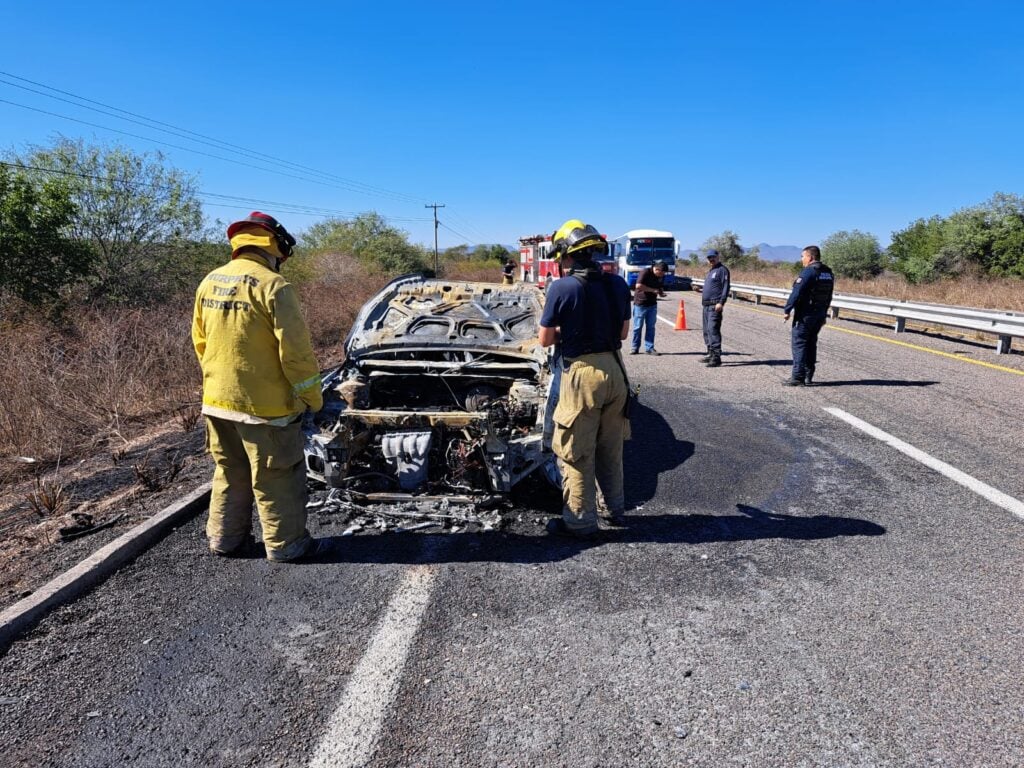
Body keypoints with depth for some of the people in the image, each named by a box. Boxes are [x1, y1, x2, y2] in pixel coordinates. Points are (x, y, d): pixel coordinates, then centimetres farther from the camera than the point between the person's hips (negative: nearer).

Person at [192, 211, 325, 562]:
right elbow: (295, 349, -17)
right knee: (277, 479, 6)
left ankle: (225, 538, 31)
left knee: (229, 474, 21)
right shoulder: (272, 285, -17)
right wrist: (313, 396, -7)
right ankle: (285, 544, 17)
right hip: (263, 404, -7)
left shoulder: (209, 283, 7)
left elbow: (200, 341, 15)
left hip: (217, 401, 7)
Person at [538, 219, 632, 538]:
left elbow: (545, 339, -7)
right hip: (614, 369, 6)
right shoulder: (617, 284, 1)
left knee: (577, 452, 7)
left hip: (582, 374, -6)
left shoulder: (561, 288, -14)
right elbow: (623, 332, 11)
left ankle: (581, 520, 16)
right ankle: (615, 507, 36)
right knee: (611, 448, 21)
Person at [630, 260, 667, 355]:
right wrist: (653, 290, -22)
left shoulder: (661, 276, 6)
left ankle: (649, 348, 10)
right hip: (640, 303, -6)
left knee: (651, 326, 5)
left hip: (652, 304, 6)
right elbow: (639, 286, -25)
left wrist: (661, 292, -4)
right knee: (638, 326, 1)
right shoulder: (646, 273, -15)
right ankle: (634, 347, 11)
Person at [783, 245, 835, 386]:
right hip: (820, 314, 8)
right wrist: (823, 313, 20)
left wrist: (787, 310, -15)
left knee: (799, 343, -5)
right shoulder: (828, 273, 12)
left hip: (805, 314, -8)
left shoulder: (808, 271, -15)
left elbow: (796, 293, -20)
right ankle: (808, 376, 17)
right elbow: (829, 297, 15)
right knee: (811, 343, 14)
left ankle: (798, 377, -7)